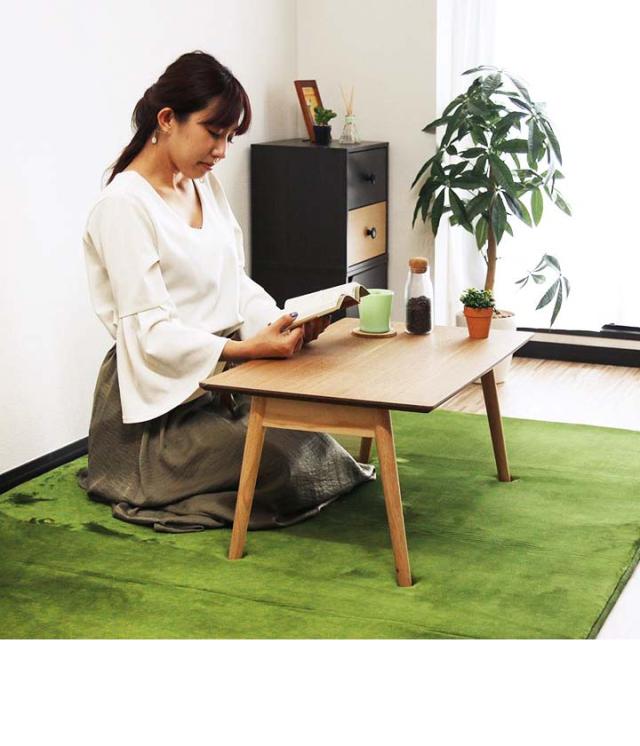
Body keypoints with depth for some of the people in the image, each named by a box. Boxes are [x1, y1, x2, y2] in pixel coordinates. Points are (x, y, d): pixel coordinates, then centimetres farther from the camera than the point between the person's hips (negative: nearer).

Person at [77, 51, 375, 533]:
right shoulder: (124, 204, -16)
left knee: (313, 447, -5)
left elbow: (238, 283, 9)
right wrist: (246, 349, -33)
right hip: (165, 402, -8)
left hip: (224, 378, 8)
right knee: (280, 467, -18)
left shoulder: (206, 185, 10)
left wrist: (283, 324, -11)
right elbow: (151, 330, -21)